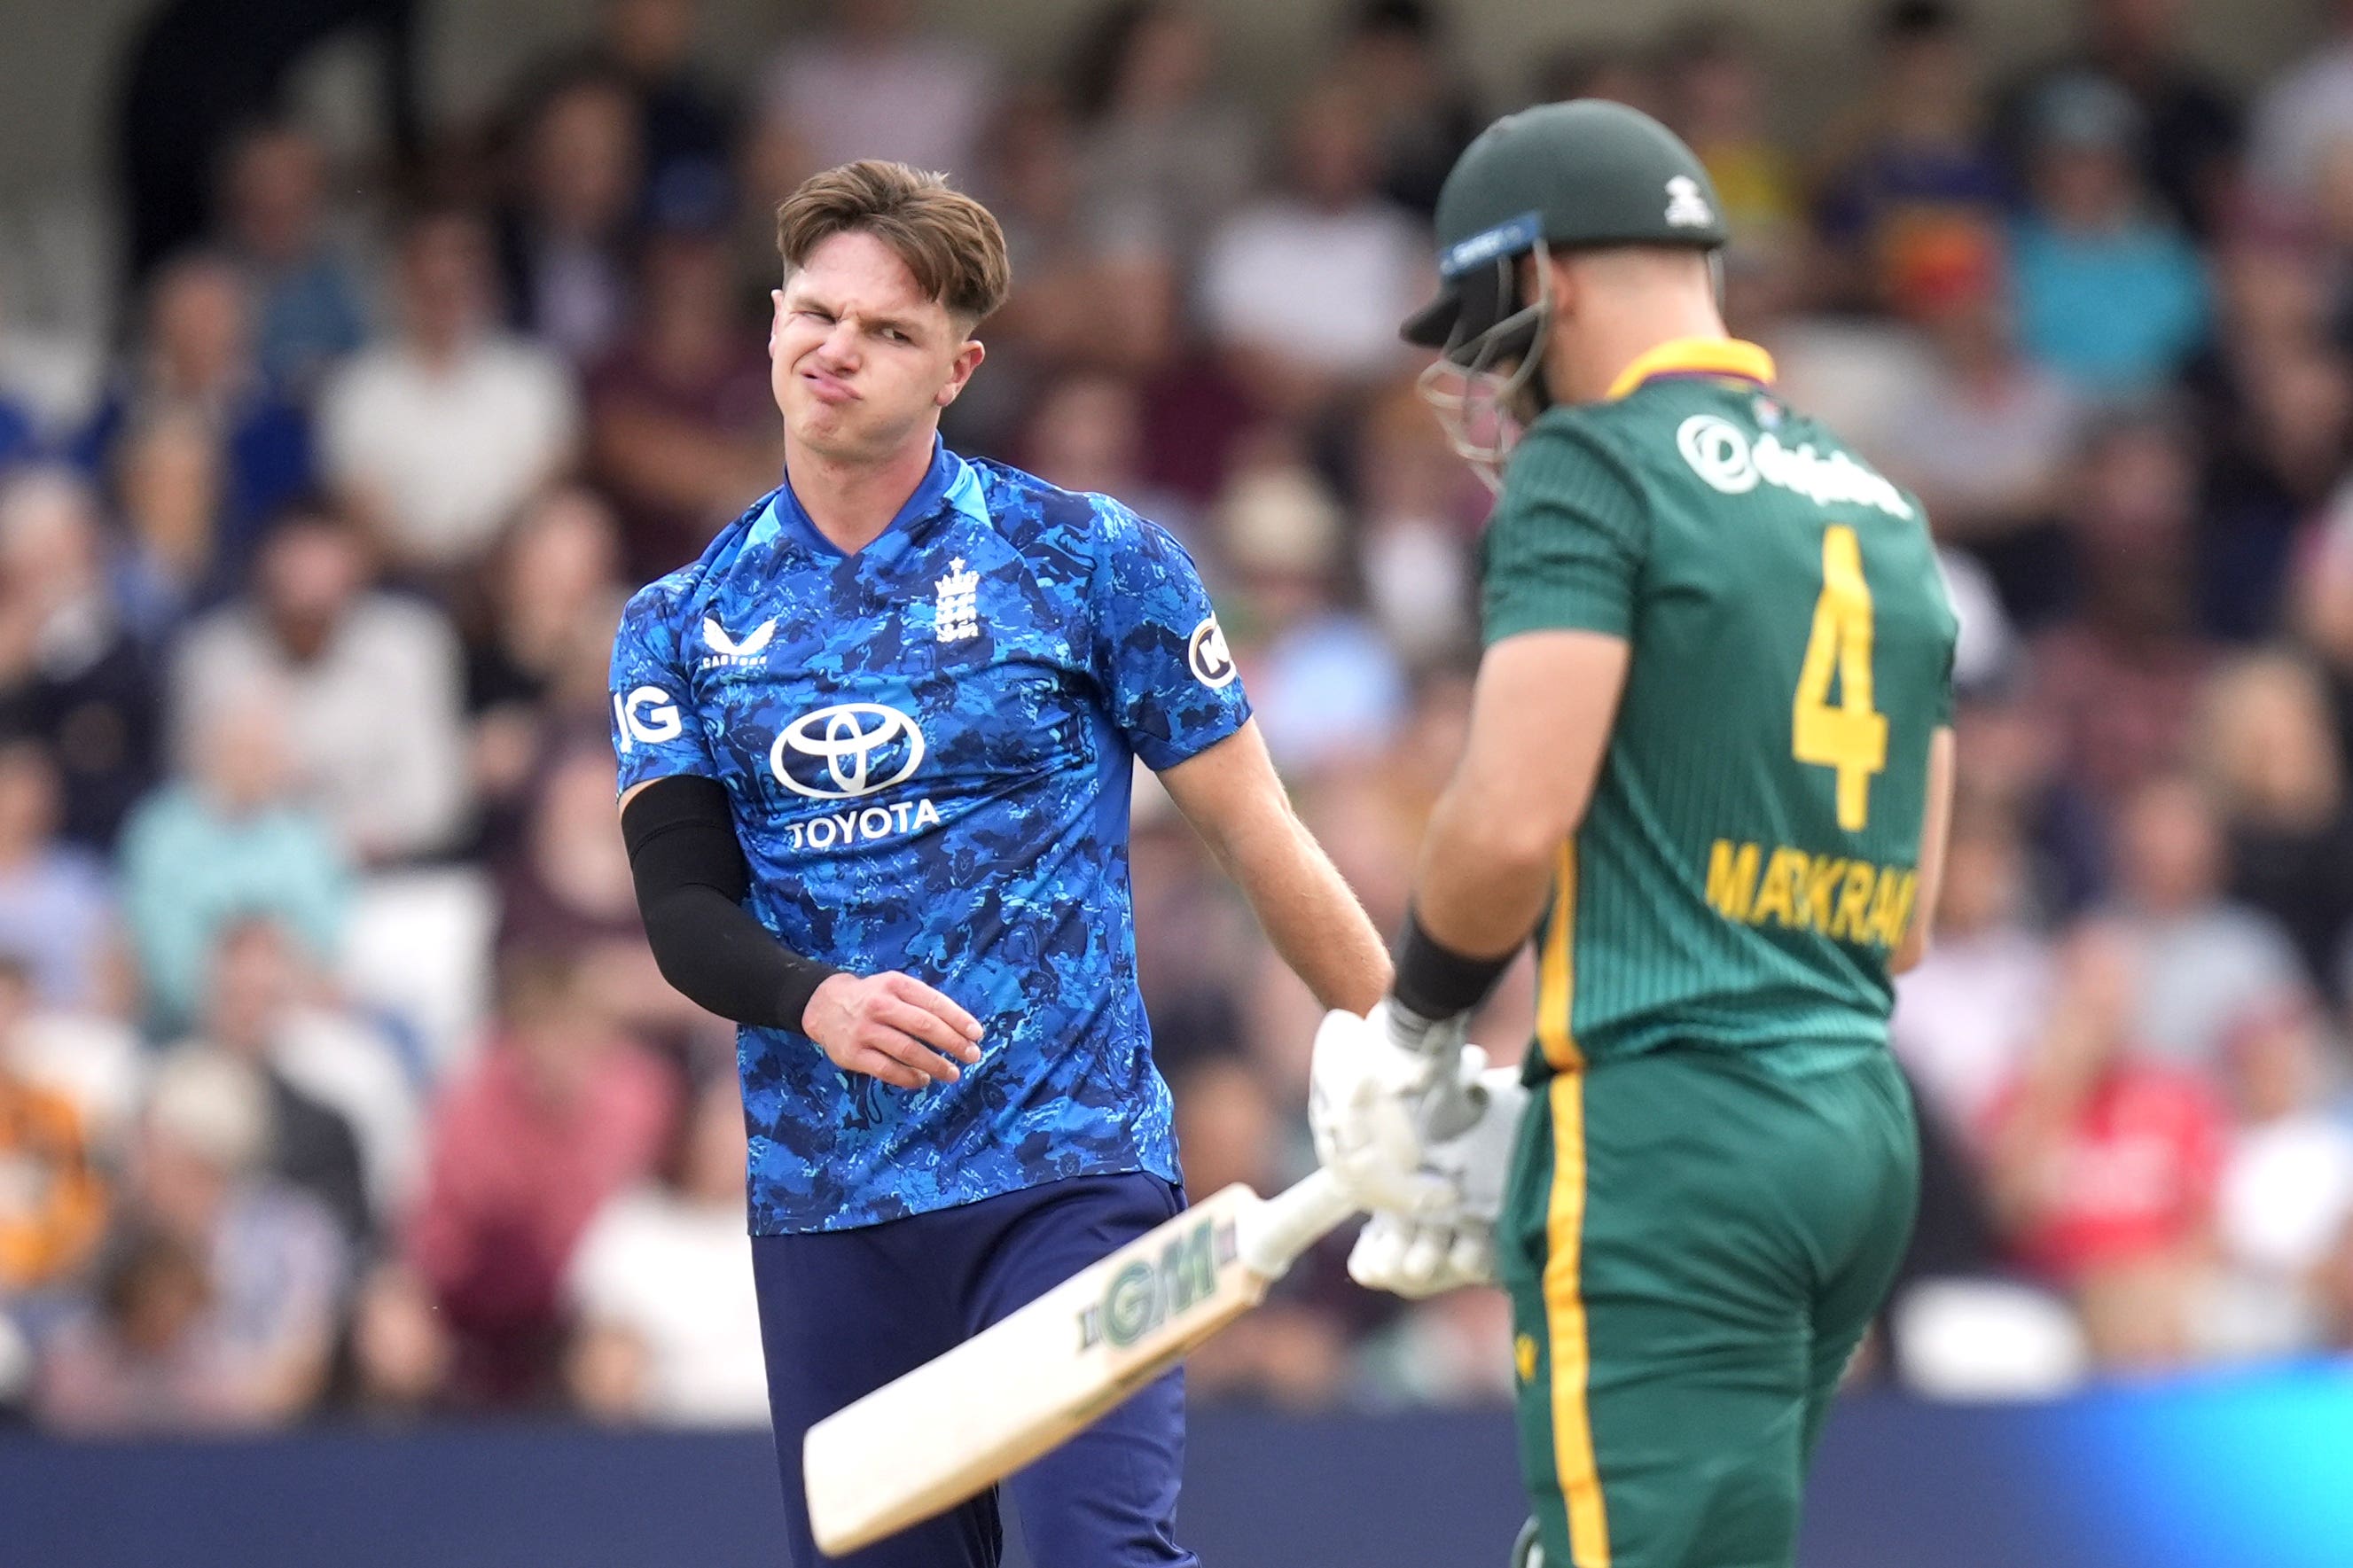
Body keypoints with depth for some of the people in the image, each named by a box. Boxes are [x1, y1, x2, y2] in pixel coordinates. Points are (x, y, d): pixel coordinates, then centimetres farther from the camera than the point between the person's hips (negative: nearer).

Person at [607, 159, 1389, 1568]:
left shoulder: (1092, 562, 0)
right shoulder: (679, 629, 9)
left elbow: (1254, 831, 4)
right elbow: (683, 908, 0)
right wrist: (818, 1003, -22)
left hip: (1069, 1171, -4)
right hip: (823, 1205, 4)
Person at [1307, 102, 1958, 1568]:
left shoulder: (1591, 468, -5)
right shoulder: (1883, 511, 19)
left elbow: (1511, 827, -15)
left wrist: (1413, 1024, 5)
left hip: (1675, 1144, -8)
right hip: (1866, 1125, 8)